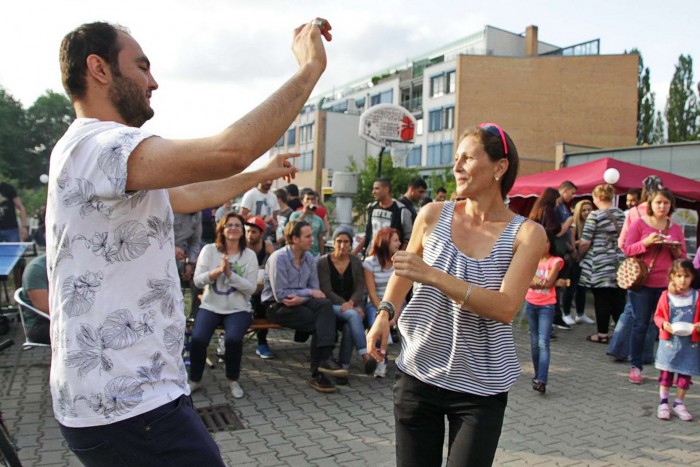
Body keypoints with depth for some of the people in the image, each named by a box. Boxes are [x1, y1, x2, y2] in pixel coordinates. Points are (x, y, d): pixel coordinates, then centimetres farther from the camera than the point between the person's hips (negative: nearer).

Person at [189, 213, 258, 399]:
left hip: (238, 309, -1)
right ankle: (194, 380, 4)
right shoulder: (209, 250, 1)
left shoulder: (249, 255, -1)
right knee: (198, 338, -24)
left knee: (233, 339, -28)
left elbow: (251, 288, -8)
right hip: (210, 306, 1)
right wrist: (217, 271, -22)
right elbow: (197, 281, -6)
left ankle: (233, 380, 0)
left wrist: (230, 273, -20)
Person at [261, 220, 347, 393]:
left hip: (301, 301, 5)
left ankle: (324, 359, -34)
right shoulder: (279, 258, -14)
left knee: (325, 304, -26)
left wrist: (301, 298, -15)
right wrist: (308, 292, -13)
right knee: (319, 323, -23)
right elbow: (280, 294, -19)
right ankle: (318, 373, -13)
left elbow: (315, 290, 7)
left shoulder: (309, 259, 5)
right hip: (277, 306, -5)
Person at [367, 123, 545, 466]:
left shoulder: (526, 234, -9)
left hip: (481, 388, -2)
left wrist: (433, 276, -30)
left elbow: (506, 308, -22)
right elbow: (403, 273, 14)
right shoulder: (433, 215, -3)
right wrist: (384, 314, -3)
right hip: (419, 374, 2)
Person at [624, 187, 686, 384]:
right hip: (642, 282, -2)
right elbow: (628, 250, -2)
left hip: (667, 284, 2)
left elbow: (682, 258, 13)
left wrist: (676, 250, -8)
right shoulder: (639, 223, 1)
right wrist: (646, 242, -17)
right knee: (641, 324, 2)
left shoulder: (676, 228, 10)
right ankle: (635, 366, 10)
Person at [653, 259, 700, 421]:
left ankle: (679, 404, 24)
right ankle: (663, 403, 14)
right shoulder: (666, 296, -3)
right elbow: (657, 315, 3)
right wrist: (664, 324, -15)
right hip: (670, 340, -1)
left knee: (685, 373, 9)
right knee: (666, 372, 4)